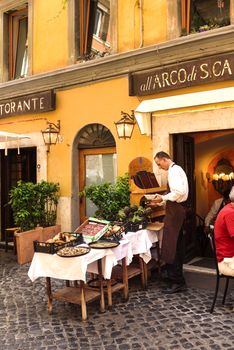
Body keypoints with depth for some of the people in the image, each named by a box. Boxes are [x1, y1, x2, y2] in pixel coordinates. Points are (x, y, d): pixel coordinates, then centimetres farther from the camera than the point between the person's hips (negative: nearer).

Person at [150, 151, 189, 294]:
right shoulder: (176, 169, 19)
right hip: (178, 208, 11)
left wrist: (163, 198, -15)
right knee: (177, 245, 16)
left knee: (170, 246, -8)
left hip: (175, 209, -11)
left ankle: (176, 282, -2)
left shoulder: (174, 170, -13)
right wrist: (161, 201, 14)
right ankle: (178, 278, 27)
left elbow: (179, 191, -26)